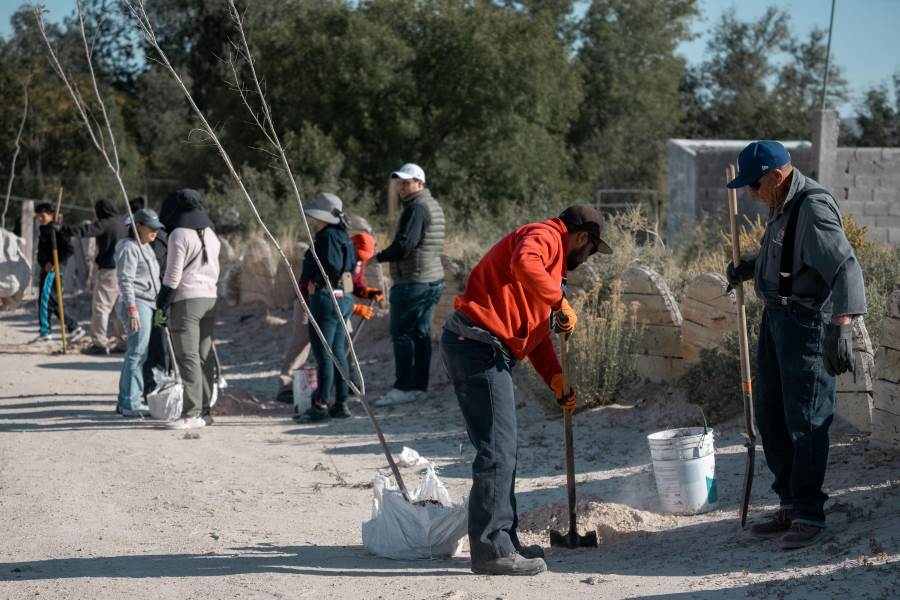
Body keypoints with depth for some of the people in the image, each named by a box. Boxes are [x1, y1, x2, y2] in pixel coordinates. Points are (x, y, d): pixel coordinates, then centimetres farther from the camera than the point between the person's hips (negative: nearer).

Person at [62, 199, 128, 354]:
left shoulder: (104, 224, -11)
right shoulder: (124, 222, 12)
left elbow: (84, 230, -22)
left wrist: (62, 228, -23)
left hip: (109, 270, -8)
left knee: (100, 306, -6)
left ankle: (99, 342, -9)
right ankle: (123, 340, 18)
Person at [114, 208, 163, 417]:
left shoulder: (146, 248, 22)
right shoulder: (129, 248, -9)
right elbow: (125, 281, -17)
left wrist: (159, 306, 26)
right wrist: (132, 309, -23)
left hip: (148, 305, 10)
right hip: (137, 305, -10)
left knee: (135, 354, 9)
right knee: (137, 353, -12)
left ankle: (125, 402, 12)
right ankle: (130, 404, -12)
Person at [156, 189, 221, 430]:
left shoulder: (179, 235, -10)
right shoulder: (210, 234, 13)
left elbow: (173, 275, -13)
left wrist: (161, 305, -8)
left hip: (186, 300, -8)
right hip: (209, 299, 8)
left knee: (188, 357, -9)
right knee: (205, 356, 11)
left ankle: (192, 414, -13)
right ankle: (204, 410, 14)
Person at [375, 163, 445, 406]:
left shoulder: (416, 208, -15)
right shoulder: (434, 206, 18)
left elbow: (404, 246, -22)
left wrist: (378, 257, -8)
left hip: (413, 282, -10)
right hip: (433, 279, 10)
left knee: (402, 333, -7)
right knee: (421, 333, 11)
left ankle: (404, 387, -7)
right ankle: (419, 386, 14)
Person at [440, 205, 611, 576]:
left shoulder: (551, 256, 27)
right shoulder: (543, 236, -5)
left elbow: (535, 330, 26)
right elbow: (523, 263, -31)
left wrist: (555, 378, 16)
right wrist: (560, 301, -21)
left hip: (474, 349, 11)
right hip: (479, 346, -11)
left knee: (502, 449, 17)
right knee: (497, 451, -9)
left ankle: (503, 541, 25)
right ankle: (491, 551, -7)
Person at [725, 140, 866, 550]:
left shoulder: (814, 208, -20)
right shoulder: (782, 205, 12)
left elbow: (844, 266, -29)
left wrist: (841, 326, -37)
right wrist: (750, 266, 14)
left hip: (808, 321, -10)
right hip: (776, 316, 10)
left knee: (805, 420, -7)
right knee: (771, 415, 13)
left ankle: (809, 515, 0)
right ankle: (790, 506, 23)